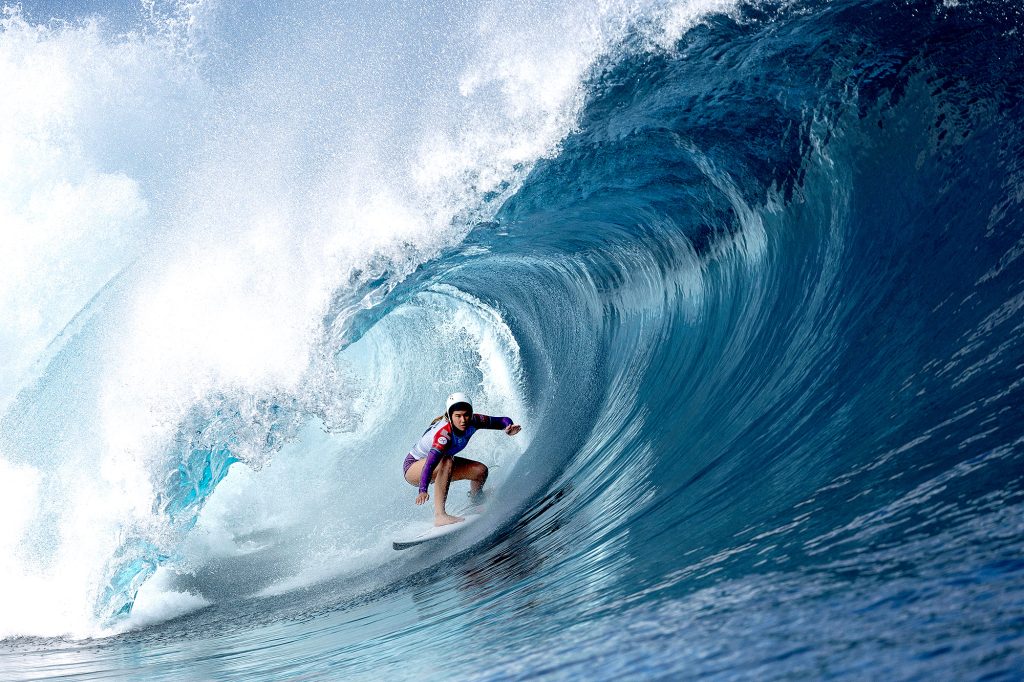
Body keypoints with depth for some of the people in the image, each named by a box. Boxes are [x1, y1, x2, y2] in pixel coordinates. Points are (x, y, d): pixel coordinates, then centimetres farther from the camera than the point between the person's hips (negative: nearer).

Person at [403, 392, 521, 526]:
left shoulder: (473, 421, -19)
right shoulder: (444, 433, -38)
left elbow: (502, 420, -10)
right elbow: (430, 462, -50)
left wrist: (508, 428, -33)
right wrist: (423, 490, -63)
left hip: (443, 465, 7)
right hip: (413, 468, -7)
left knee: (481, 470, -7)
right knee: (446, 461, -36)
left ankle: (476, 506, 24)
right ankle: (440, 515, -39)